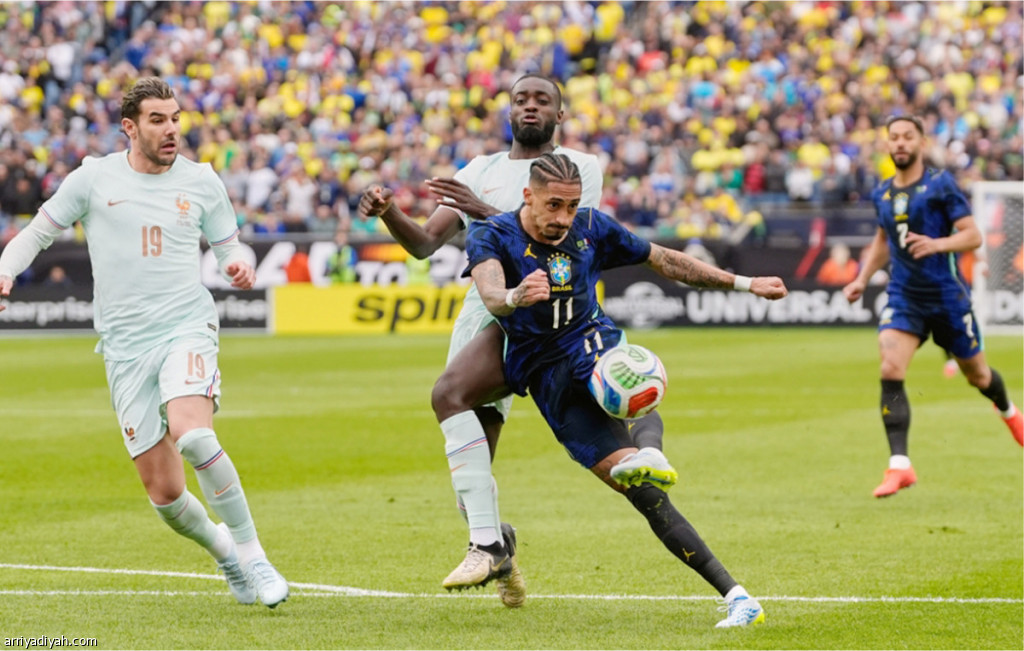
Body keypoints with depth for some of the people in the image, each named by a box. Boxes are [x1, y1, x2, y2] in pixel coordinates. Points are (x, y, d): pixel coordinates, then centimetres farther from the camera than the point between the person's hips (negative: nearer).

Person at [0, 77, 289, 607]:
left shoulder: (200, 181, 7)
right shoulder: (94, 177, 4)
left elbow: (228, 246, 17)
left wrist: (238, 266, -7)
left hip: (187, 328, -1)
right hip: (125, 345, 1)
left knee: (191, 434, -31)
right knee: (164, 493, -2)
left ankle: (251, 556, -16)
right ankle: (224, 553, 29)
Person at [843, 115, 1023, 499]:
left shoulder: (941, 185, -9)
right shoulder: (882, 194, 7)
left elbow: (973, 236, -12)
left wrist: (937, 244, -30)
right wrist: (862, 279, 13)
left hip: (946, 294, -3)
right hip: (903, 296, 3)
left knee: (977, 375, 13)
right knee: (890, 370, -19)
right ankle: (899, 466, -21)